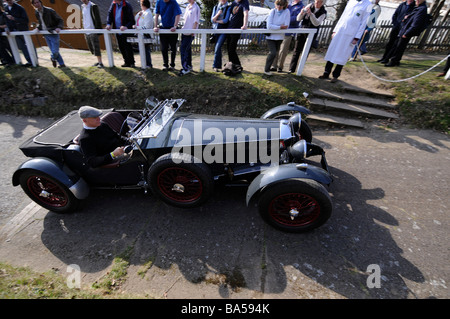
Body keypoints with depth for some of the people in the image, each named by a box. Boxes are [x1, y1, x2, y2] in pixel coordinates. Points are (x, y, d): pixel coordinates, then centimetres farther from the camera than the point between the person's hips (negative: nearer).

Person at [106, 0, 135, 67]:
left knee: (128, 47, -7)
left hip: (125, 31, -7)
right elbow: (109, 14, 6)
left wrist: (126, 27, -29)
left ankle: (131, 62, 4)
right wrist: (108, 24, -10)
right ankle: (127, 62, 18)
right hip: (117, 30, 7)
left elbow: (132, 20, -15)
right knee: (121, 47, 8)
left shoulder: (127, 6, -11)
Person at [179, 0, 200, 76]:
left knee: (183, 49, -14)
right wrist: (183, 27, 14)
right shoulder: (187, 7, 15)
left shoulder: (196, 8, -8)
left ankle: (185, 68, -12)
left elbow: (196, 22, -11)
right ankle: (189, 65, 23)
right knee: (187, 49, 13)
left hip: (190, 33, -8)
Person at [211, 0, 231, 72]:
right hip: (215, 29, 4)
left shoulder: (228, 8, 2)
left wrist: (216, 21, 0)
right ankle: (219, 65, 14)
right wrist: (218, 14, -11)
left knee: (218, 47, -18)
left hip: (223, 30, -4)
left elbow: (225, 20, -8)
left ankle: (215, 66, -14)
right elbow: (212, 20, 5)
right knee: (218, 48, 5)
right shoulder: (215, 7, 13)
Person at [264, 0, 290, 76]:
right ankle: (266, 70, -1)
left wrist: (274, 27, -11)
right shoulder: (272, 11, -8)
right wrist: (280, 27, -19)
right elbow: (269, 26, -18)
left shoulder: (287, 12, -6)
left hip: (279, 37, 2)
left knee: (275, 53, 12)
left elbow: (286, 26, -13)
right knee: (273, 53, -15)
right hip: (271, 36, -2)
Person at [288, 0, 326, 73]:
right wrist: (301, 13, -22)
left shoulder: (323, 12, -8)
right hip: (302, 31, 2)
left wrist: (311, 14, -37)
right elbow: (298, 19, 1)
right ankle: (292, 69, 0)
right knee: (297, 50, -2)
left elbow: (316, 23, -25)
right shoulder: (309, 6, -1)